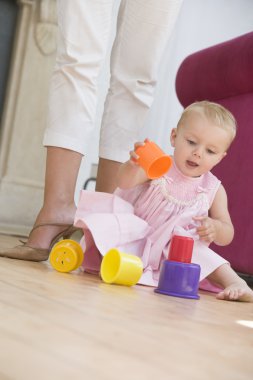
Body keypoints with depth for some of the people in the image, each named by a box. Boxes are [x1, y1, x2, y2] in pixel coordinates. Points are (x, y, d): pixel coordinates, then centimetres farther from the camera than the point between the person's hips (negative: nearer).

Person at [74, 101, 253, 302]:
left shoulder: (214, 189, 2)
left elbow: (227, 235, 4)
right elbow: (125, 182, -27)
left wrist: (215, 228, -22)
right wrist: (134, 165, -51)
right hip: (138, 238, -2)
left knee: (207, 259, -26)